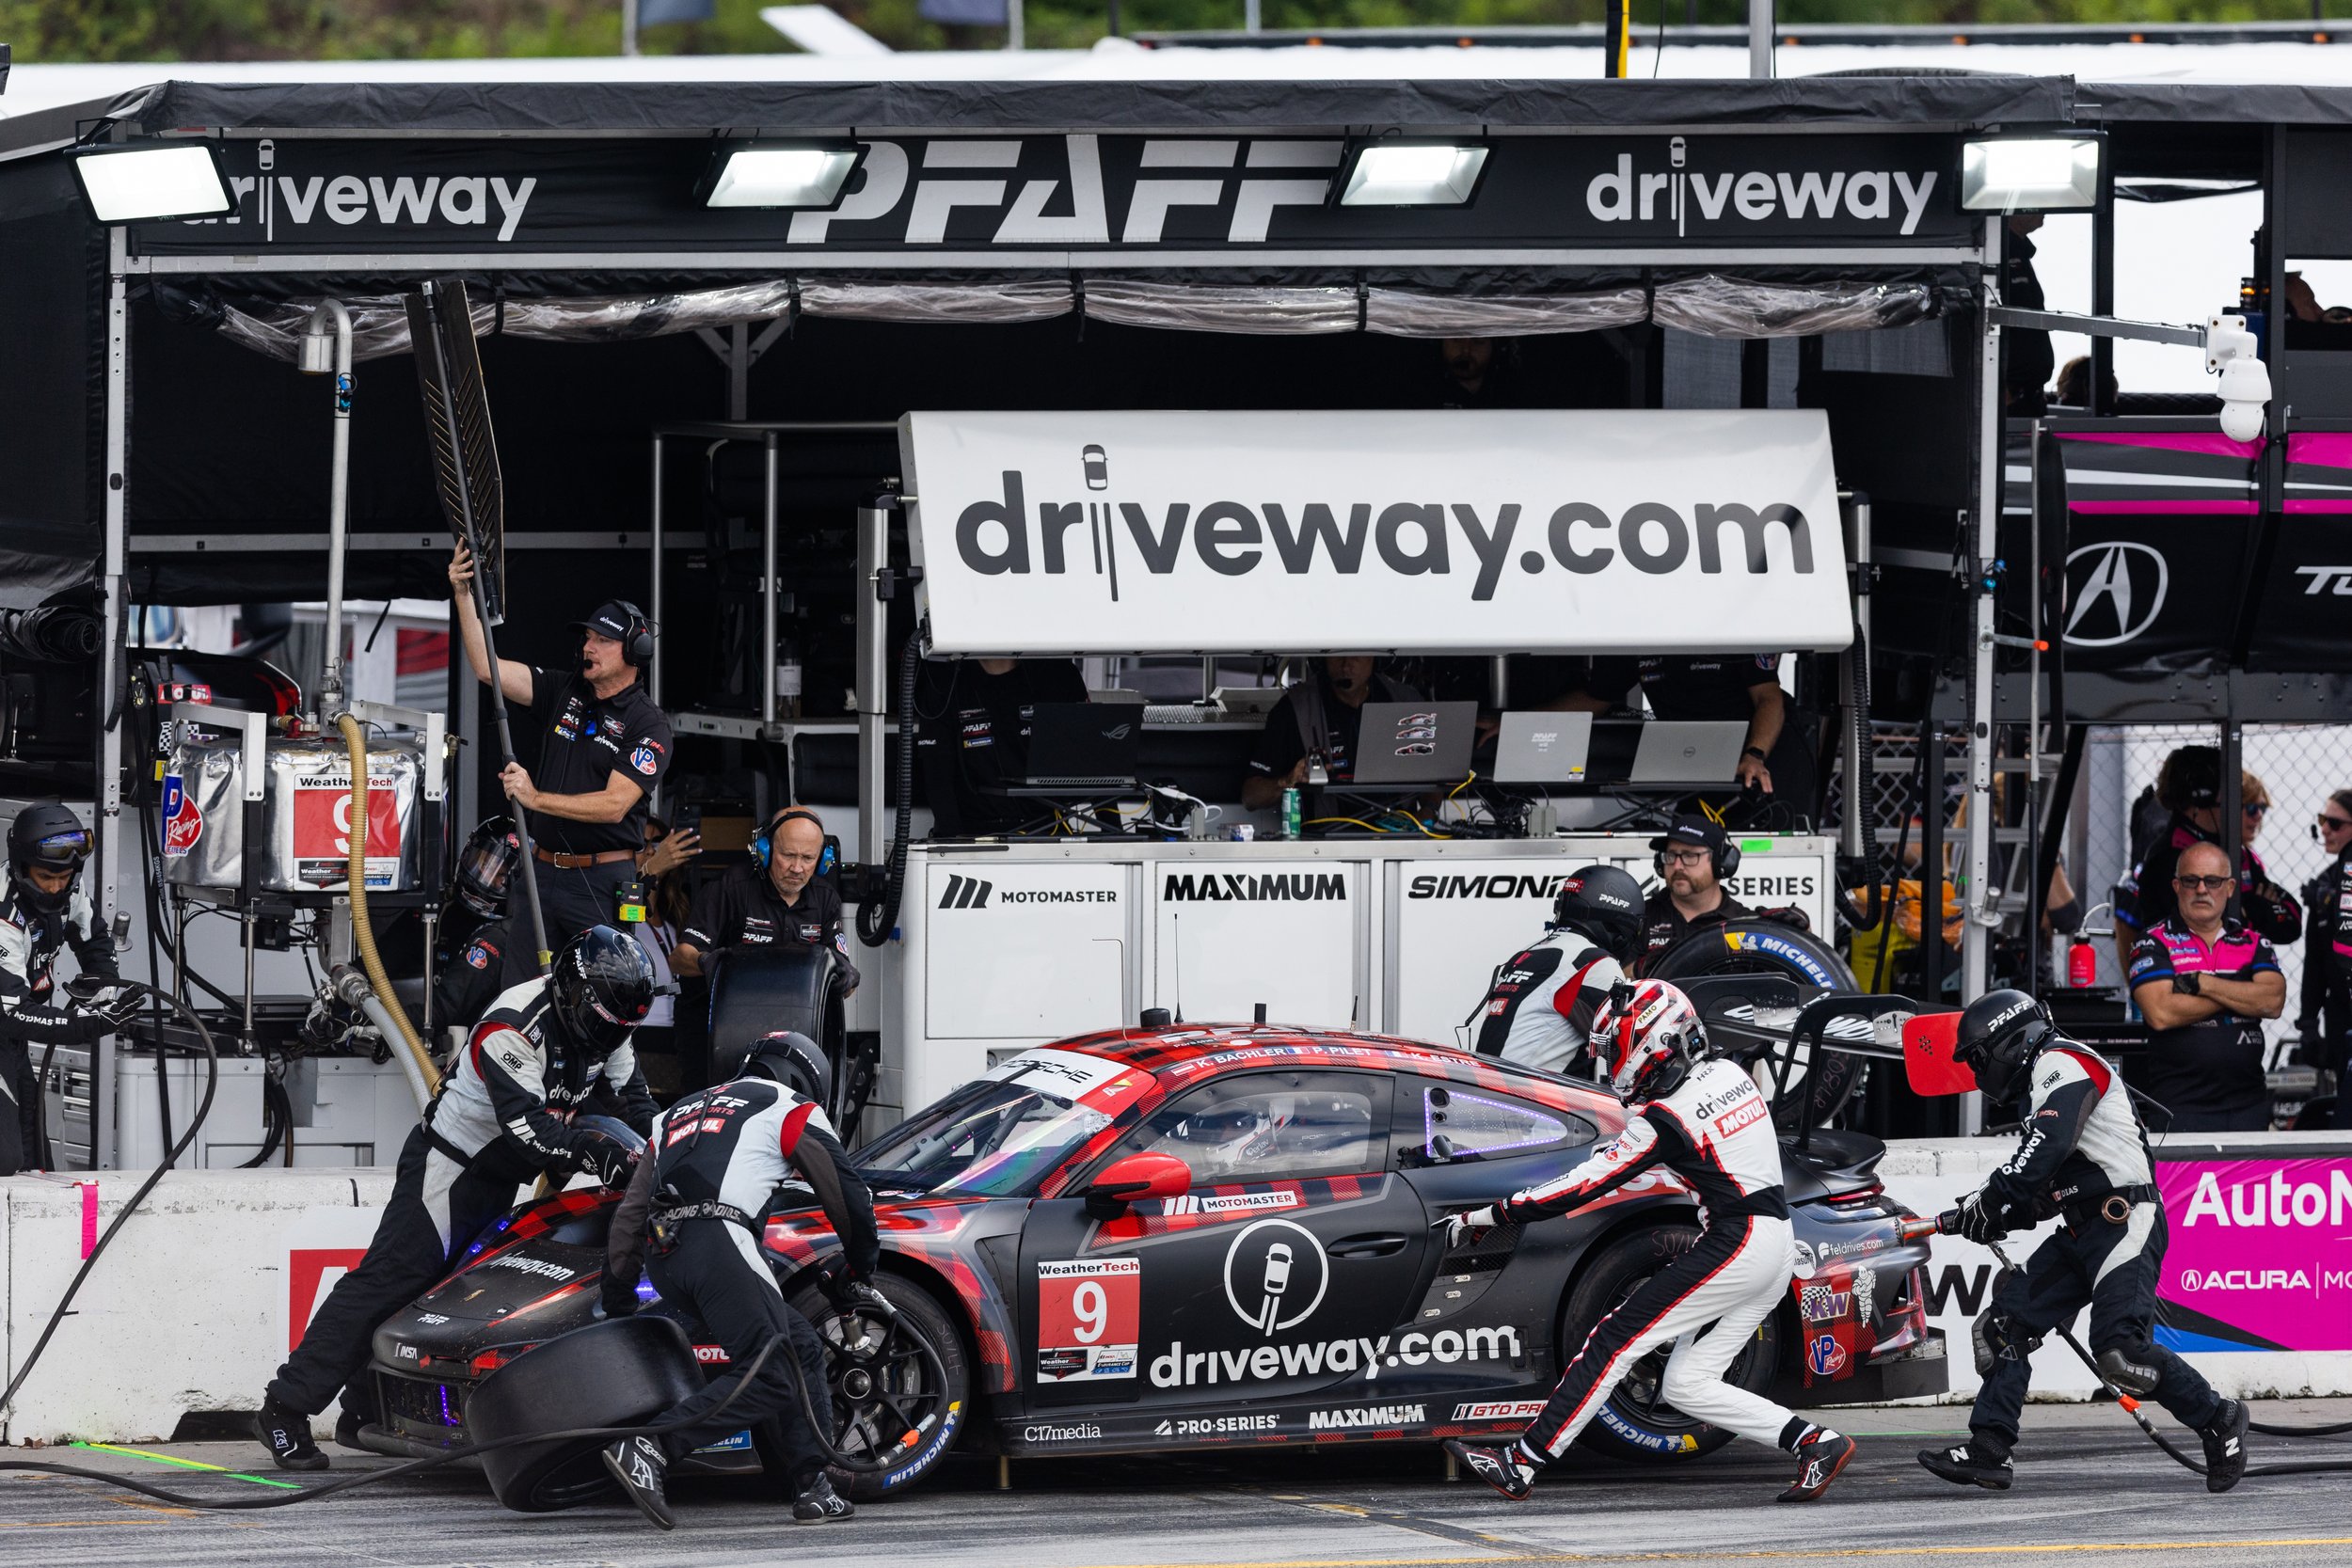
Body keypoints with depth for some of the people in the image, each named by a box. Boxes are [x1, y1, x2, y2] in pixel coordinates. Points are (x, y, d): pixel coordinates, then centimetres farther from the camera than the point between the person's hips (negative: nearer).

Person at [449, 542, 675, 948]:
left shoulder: (648, 725, -6)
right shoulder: (564, 693, 11)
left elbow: (615, 804, -16)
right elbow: (487, 668, 4)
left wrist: (537, 798, -24)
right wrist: (463, 595, -5)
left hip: (602, 883, -5)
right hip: (541, 869, 5)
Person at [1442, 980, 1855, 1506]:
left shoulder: (1665, 1119, -13)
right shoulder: (1730, 1074, 10)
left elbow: (1586, 1185, -13)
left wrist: (1483, 1216, -9)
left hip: (1735, 1244, -9)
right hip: (1779, 1250, 9)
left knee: (1618, 1339, -8)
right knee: (1685, 1386, 9)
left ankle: (1523, 1462, -12)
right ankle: (1815, 1442, 1)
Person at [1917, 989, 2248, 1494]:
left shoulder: (2063, 1063, -7)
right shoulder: (2047, 1079, 23)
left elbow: (2046, 1150, -21)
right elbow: (2046, 1186, 21)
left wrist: (1991, 1200, -16)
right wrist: (2000, 1213, 8)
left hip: (2125, 1222, -10)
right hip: (2082, 1233, 10)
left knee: (2120, 1349, -20)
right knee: (2007, 1322, 2)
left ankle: (2219, 1421, -4)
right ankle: (1989, 1450, 1)